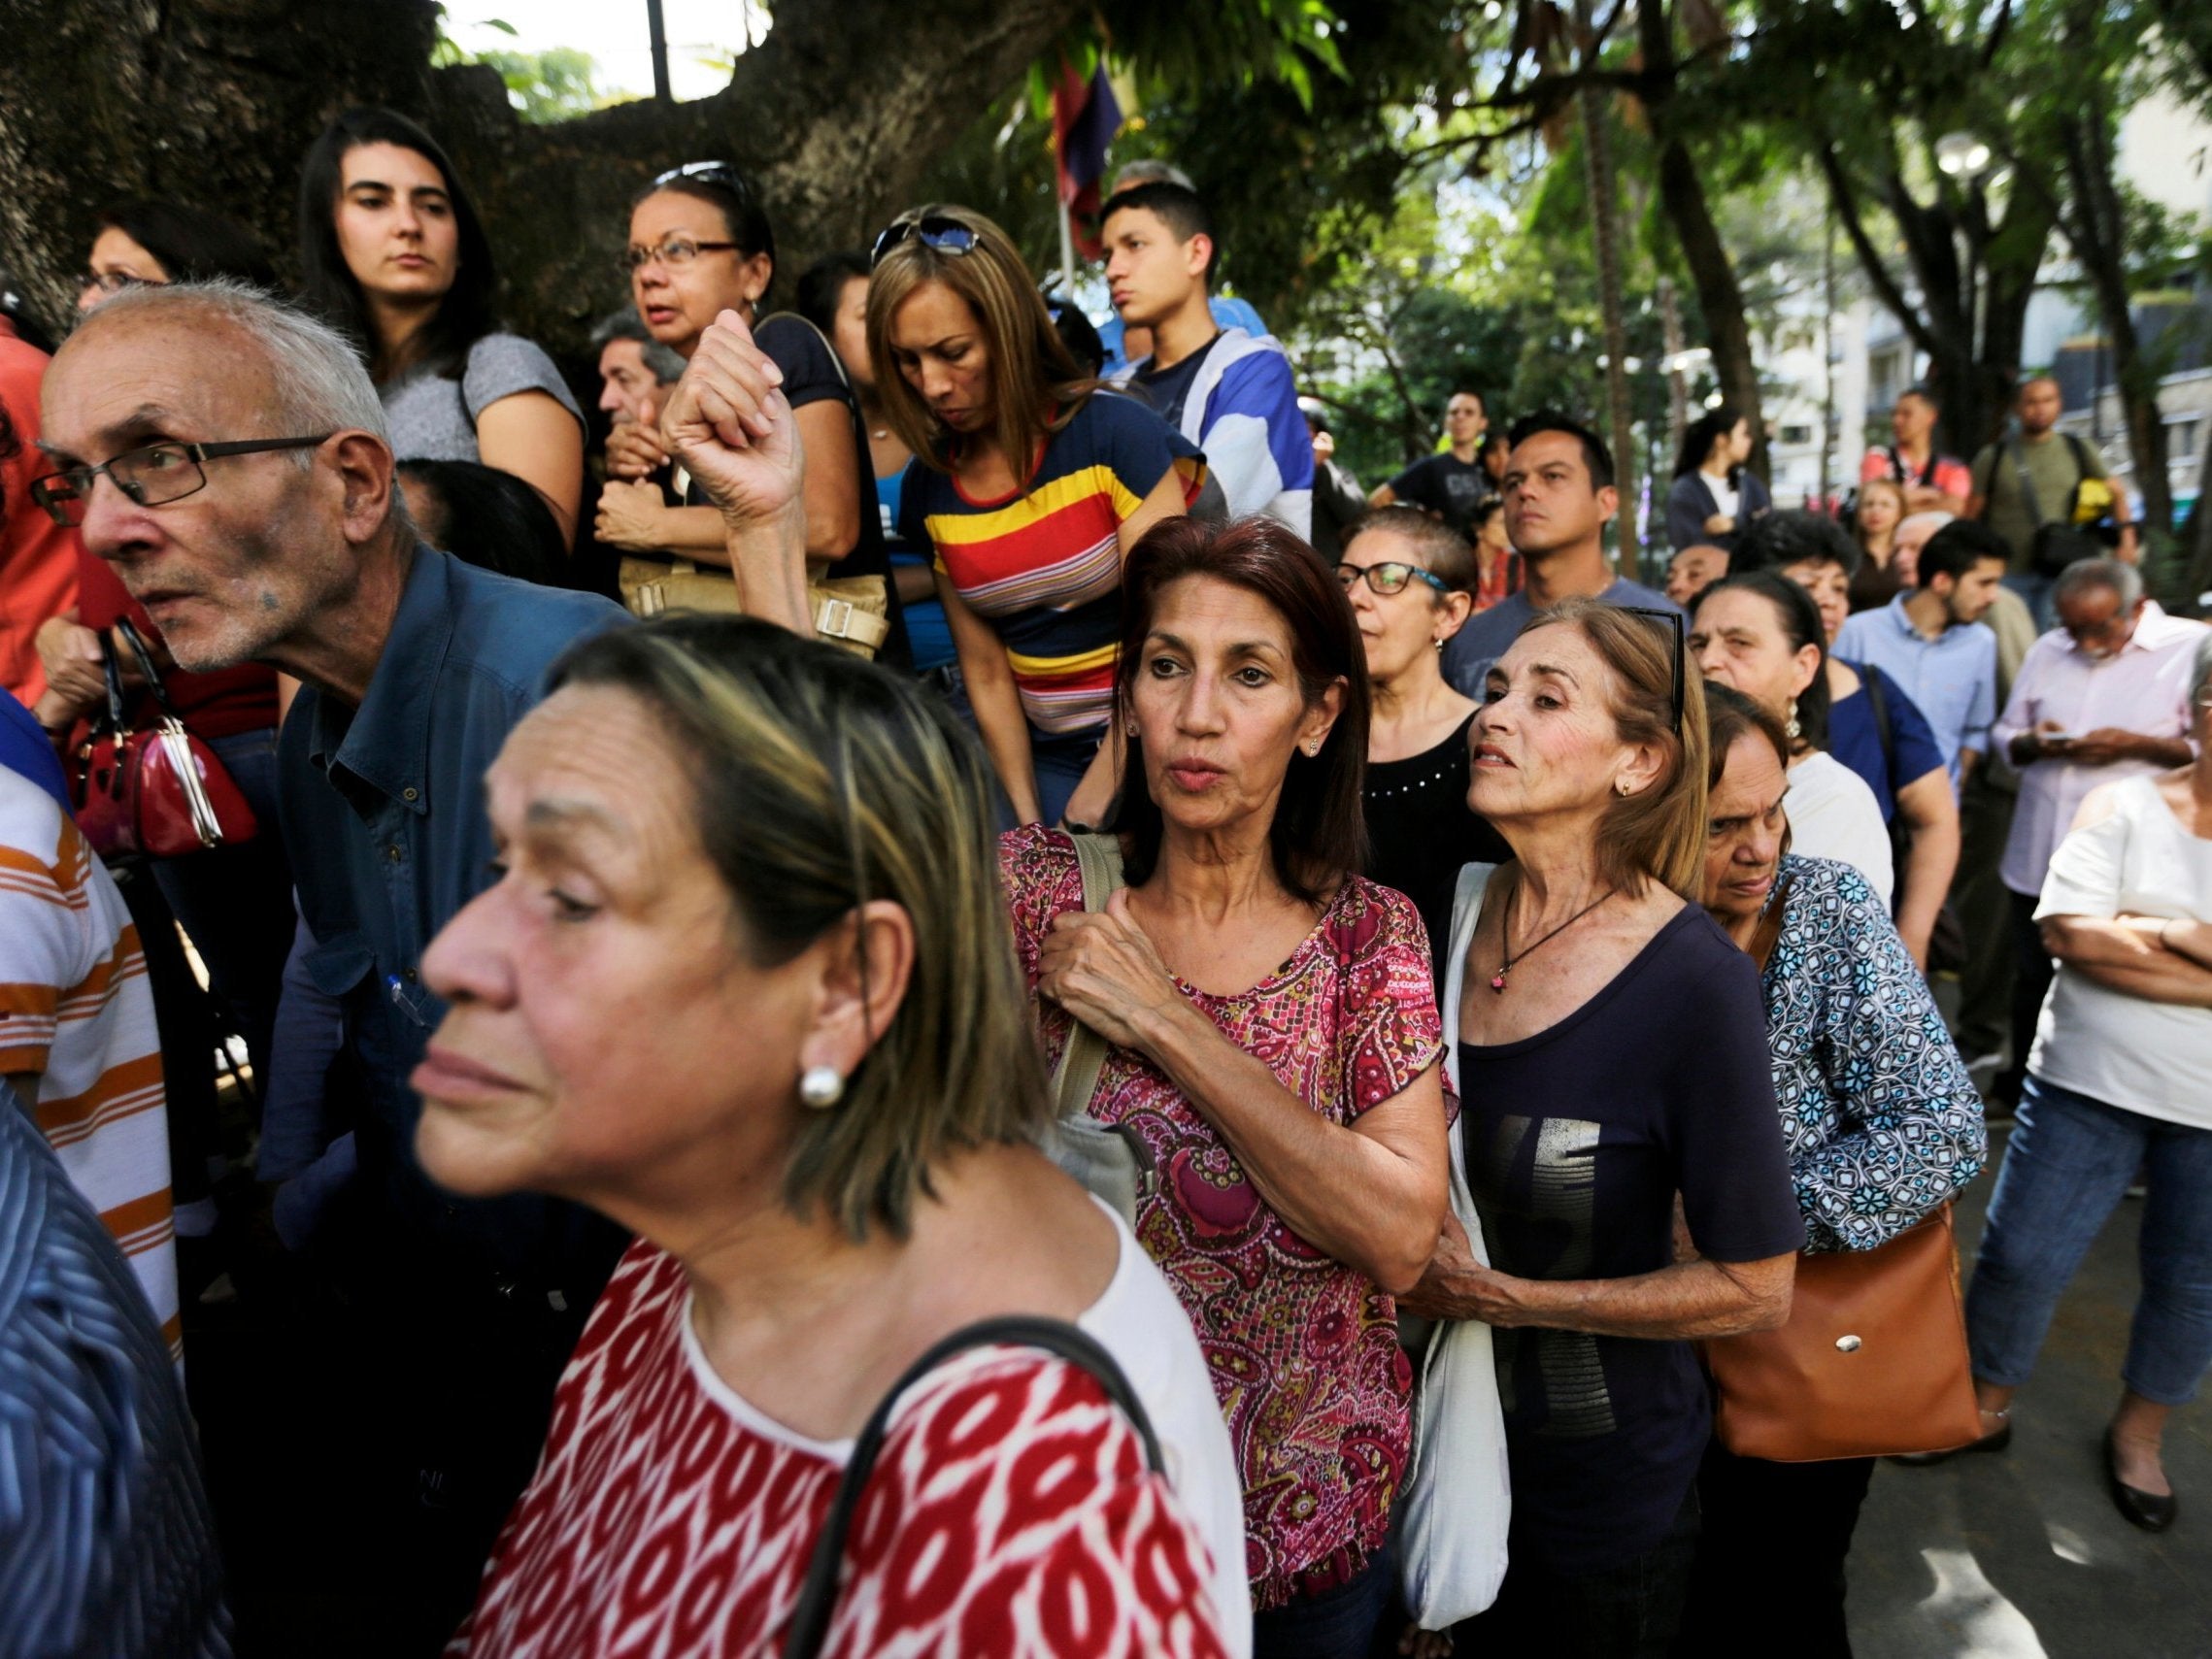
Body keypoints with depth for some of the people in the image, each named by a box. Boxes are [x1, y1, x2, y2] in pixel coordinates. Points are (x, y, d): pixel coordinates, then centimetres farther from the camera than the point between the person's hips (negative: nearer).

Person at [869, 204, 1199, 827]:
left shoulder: (1118, 434, -12)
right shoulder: (929, 488, 3)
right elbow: (986, 672, 5)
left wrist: (1092, 803, -14)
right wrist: (1029, 820, -3)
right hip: (1050, 759, 4)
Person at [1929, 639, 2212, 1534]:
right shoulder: (2123, 806, -3)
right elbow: (2072, 932, -16)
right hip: (2092, 1081, -1)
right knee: (2021, 1256, 3)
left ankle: (2140, 1430, 40)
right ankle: (1988, 1403, 27)